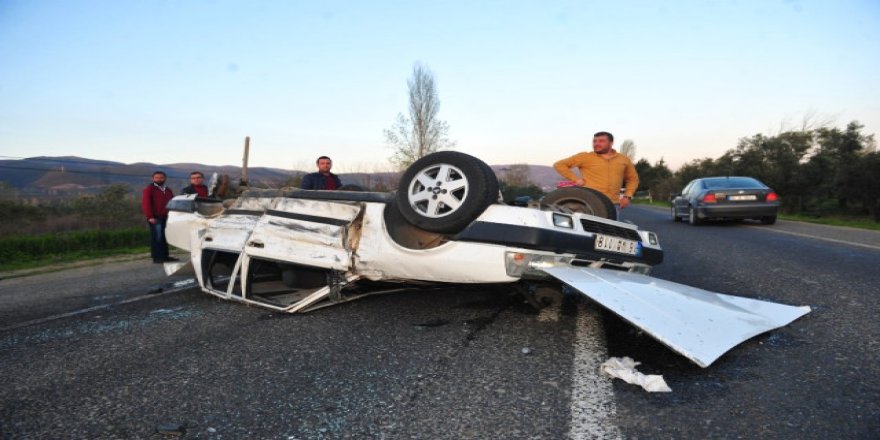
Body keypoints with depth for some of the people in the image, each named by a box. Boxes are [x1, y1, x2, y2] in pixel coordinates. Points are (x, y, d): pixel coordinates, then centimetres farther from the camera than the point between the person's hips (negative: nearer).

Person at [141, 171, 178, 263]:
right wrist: (150, 216, -16)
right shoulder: (149, 189, 0)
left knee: (165, 238, 8)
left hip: (166, 218, 6)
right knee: (156, 238, -7)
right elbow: (145, 204, -9)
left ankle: (165, 256, 14)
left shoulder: (168, 190, 19)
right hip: (155, 218, -6)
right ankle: (157, 257, -6)